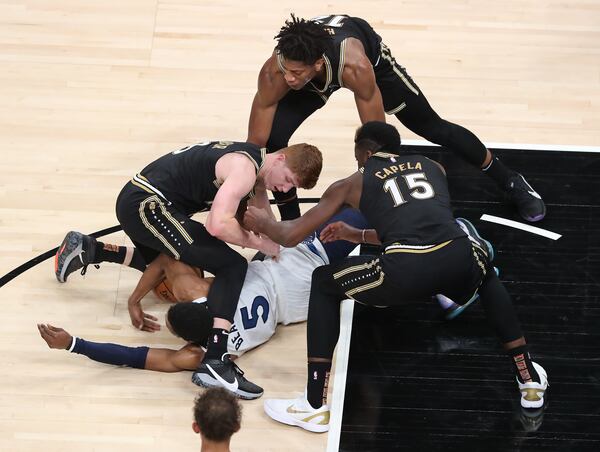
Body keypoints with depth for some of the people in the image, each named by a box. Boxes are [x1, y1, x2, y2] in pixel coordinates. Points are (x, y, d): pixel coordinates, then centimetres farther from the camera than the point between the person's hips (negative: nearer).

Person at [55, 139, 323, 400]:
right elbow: (218, 225, -29)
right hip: (148, 205, -10)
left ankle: (87, 250, 40)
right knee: (232, 266, -20)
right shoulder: (245, 168, -18)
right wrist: (259, 243, -15)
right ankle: (215, 362, -32)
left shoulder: (255, 168, 13)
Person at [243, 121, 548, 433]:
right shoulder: (432, 167, 33)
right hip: (457, 260, 3)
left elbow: (290, 236, 25)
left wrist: (262, 224, 48)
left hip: (406, 270, -3)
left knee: (323, 283, 24)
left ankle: (315, 407, 18)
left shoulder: (352, 184, 24)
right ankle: (529, 378, 39)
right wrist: (355, 235, 54)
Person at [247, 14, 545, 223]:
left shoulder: (355, 66, -47)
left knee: (432, 128, 8)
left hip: (370, 54, -2)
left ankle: (510, 182, 30)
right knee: (272, 139, -21)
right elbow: (255, 144, -31)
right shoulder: (274, 73, -41)